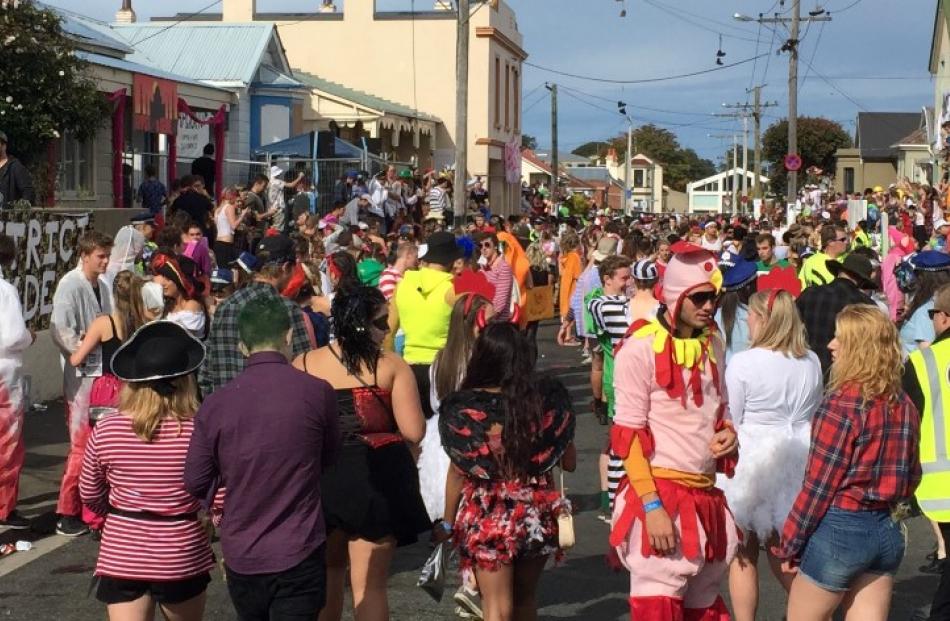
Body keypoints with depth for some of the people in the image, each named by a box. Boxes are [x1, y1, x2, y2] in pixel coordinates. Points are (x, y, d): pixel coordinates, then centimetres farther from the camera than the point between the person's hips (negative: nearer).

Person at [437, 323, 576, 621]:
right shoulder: (549, 400, -6)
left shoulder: (463, 408, -11)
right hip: (537, 513, 2)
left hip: (487, 517, -2)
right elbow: (568, 461, 2)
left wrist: (448, 522, 6)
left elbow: (457, 473, -6)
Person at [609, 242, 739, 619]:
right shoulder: (641, 348, -12)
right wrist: (651, 505, -19)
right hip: (660, 493, -7)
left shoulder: (712, 344, 11)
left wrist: (728, 432, -1)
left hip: (706, 495, 7)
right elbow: (628, 433, -13)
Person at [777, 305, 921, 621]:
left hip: (840, 529, -7)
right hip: (889, 533, 7)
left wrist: (789, 543, -6)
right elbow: (911, 477, 12)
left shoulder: (842, 403, -15)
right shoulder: (904, 404, 5)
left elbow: (818, 486, -14)